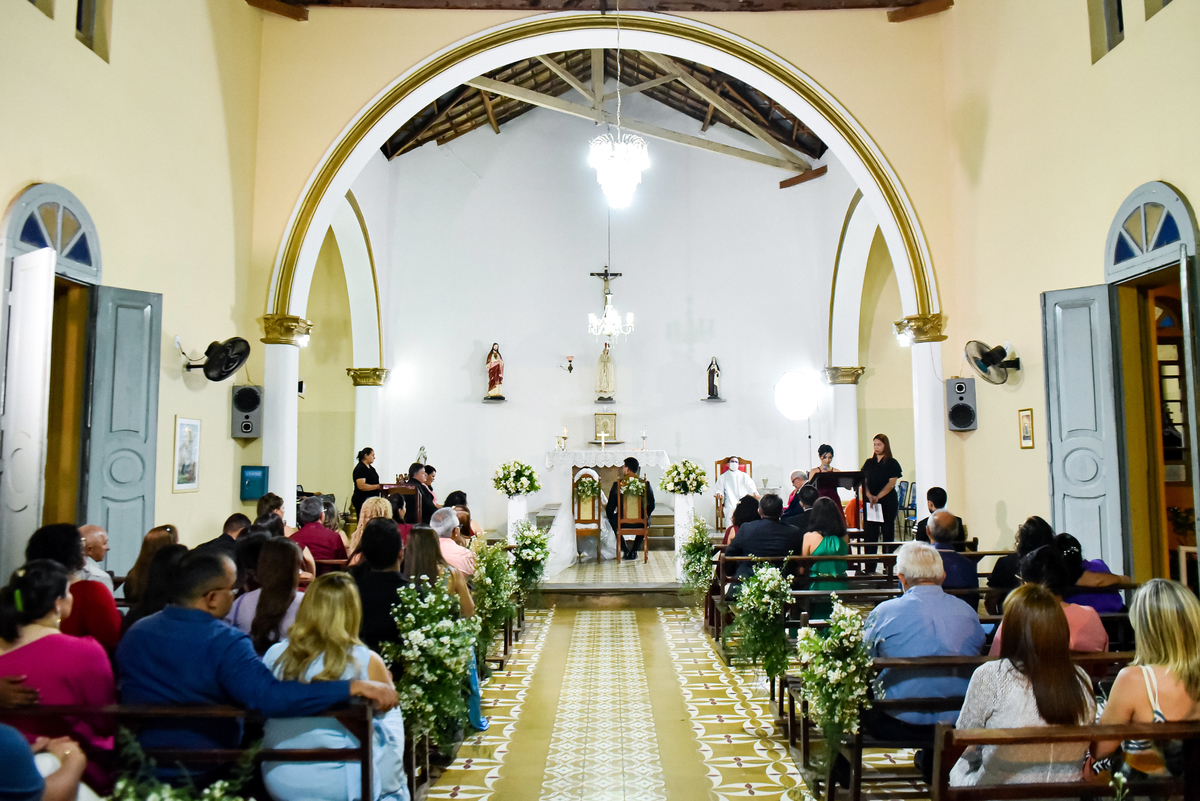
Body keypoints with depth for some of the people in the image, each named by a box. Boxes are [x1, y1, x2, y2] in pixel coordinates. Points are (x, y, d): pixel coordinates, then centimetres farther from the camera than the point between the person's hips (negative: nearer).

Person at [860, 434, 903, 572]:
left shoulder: (892, 463, 1)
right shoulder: (869, 463, 11)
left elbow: (891, 483, -9)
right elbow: (863, 482, 5)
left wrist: (877, 497, -20)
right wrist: (869, 496, -14)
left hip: (887, 503, -3)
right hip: (869, 503, 3)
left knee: (887, 533, 3)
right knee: (869, 534, -1)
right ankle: (870, 567, 3)